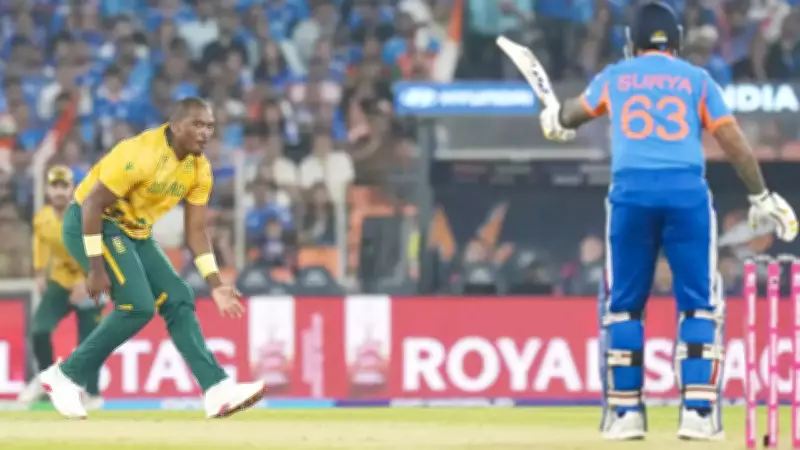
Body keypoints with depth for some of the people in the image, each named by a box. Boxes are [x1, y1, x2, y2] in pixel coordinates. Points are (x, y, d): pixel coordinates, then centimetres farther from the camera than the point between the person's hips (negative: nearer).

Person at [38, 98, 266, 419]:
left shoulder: (199, 170, -1)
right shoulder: (141, 154, -26)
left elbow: (196, 231, 7)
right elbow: (92, 203, -24)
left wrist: (215, 285, -1)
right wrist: (96, 268, -25)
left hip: (135, 233, 8)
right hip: (90, 224, -8)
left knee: (178, 300, -3)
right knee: (139, 305, -20)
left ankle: (218, 392, -8)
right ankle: (66, 377, -7)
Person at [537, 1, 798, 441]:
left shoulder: (614, 77, 19)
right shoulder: (696, 79, 14)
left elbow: (575, 111, 39)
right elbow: (732, 140, 4)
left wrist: (556, 120, 62)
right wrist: (762, 197, 8)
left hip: (631, 193, 1)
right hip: (687, 193, -1)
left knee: (624, 306, 10)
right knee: (698, 305, 3)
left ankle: (625, 412, 7)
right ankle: (697, 411, -7)